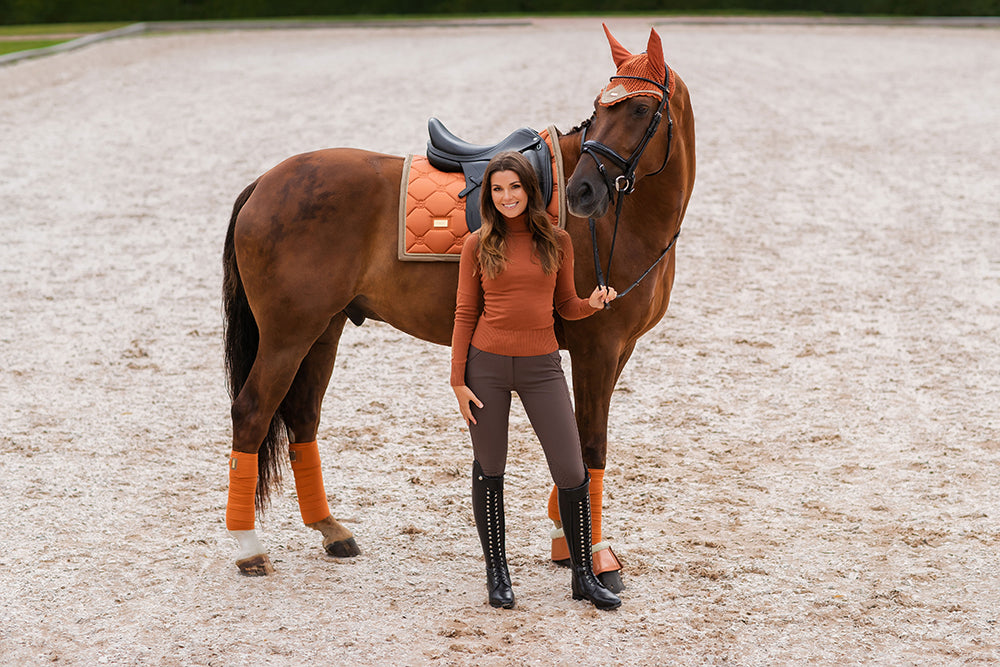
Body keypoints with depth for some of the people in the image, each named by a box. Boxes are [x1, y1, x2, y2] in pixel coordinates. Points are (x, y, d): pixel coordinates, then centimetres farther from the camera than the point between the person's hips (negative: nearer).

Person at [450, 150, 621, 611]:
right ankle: (497, 575, 21)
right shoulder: (478, 245, 1)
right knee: (489, 470, 7)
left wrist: (592, 304, -12)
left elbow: (565, 307, 11)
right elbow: (465, 314, 2)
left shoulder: (557, 241, 4)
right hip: (487, 364, -1)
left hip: (541, 366, 1)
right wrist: (458, 380, -2)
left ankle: (583, 575, 11)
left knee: (571, 471, -4)